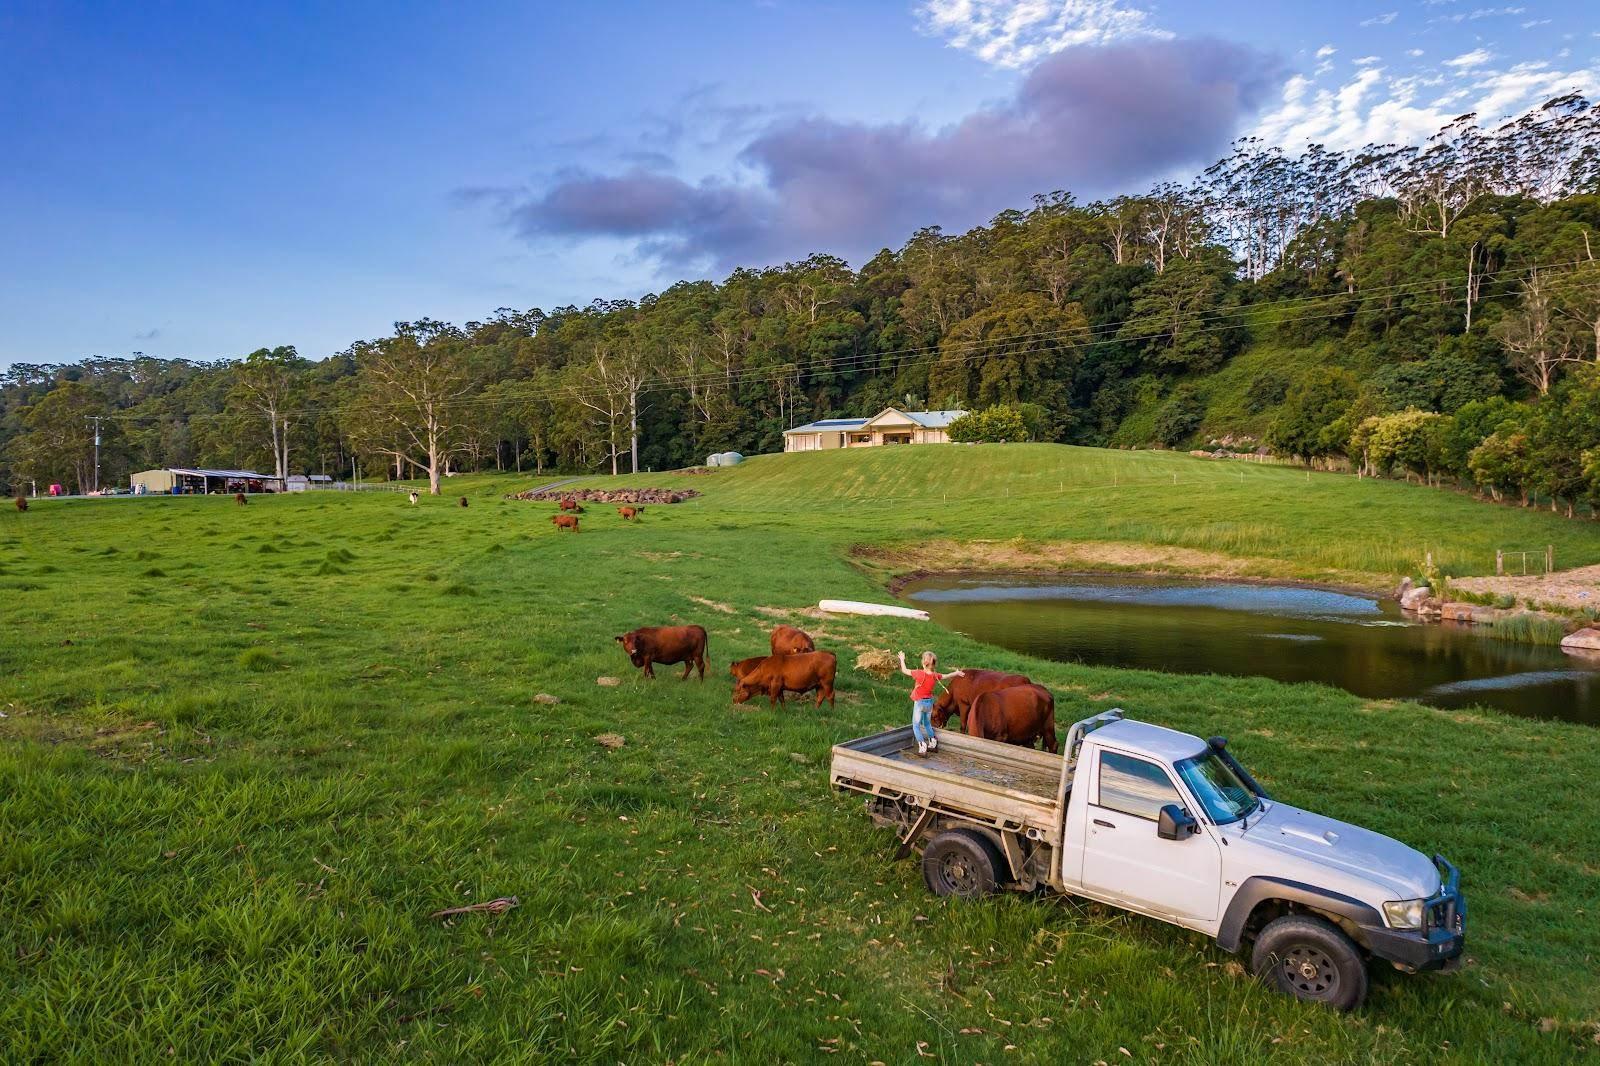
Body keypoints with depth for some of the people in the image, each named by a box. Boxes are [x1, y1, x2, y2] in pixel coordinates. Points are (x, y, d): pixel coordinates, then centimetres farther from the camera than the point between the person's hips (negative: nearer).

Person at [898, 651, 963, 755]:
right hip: (930, 702, 5)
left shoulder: (920, 674, -23)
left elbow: (904, 671, -13)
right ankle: (933, 744, 34)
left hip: (919, 703, -5)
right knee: (927, 723, 26)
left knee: (916, 726, 6)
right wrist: (957, 673, 32)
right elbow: (946, 676, 12)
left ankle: (922, 748, -3)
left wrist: (902, 659, 4)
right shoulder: (935, 675, -8)